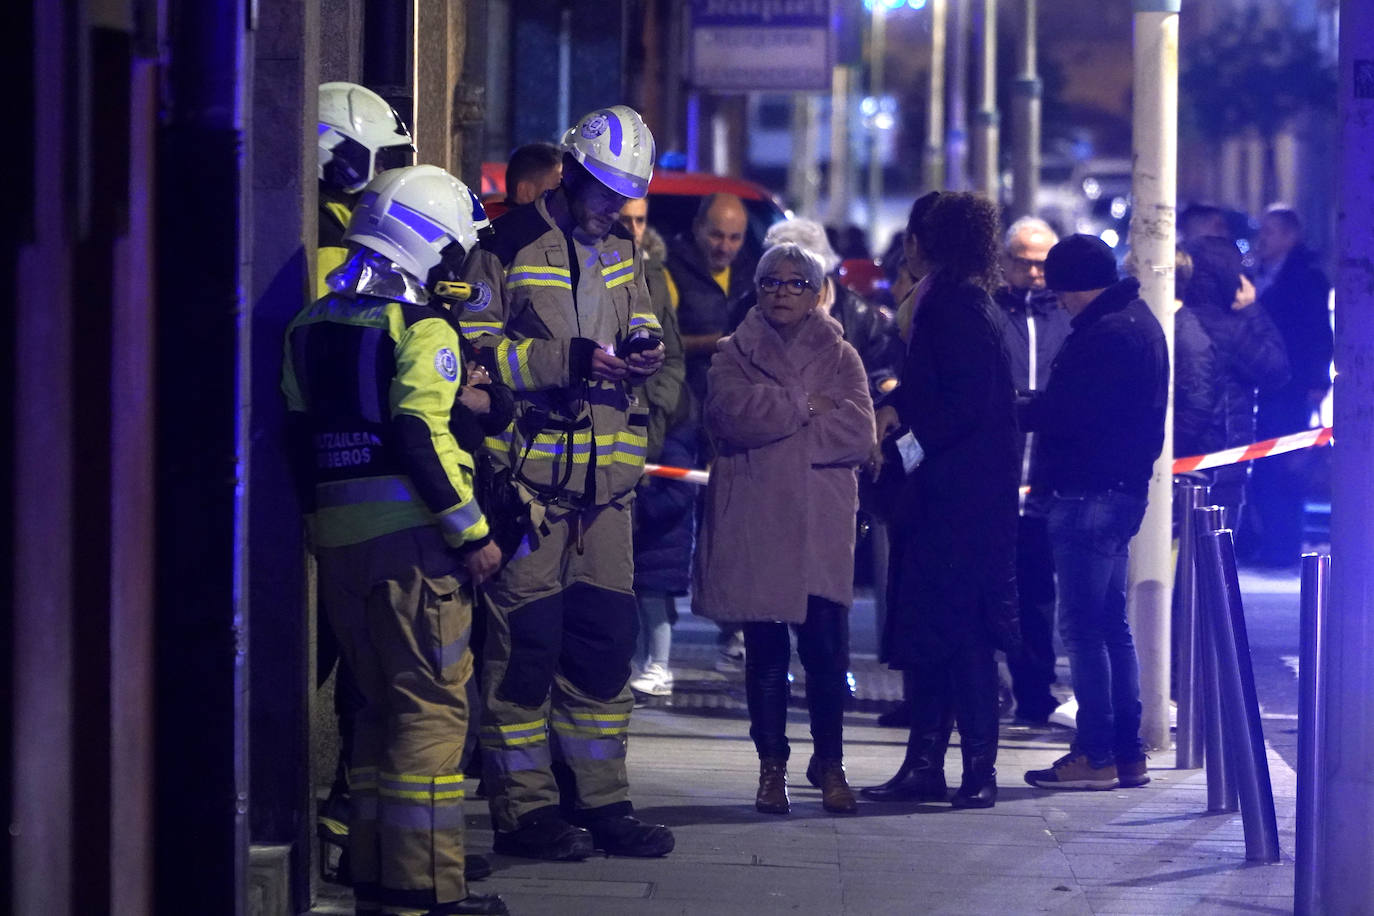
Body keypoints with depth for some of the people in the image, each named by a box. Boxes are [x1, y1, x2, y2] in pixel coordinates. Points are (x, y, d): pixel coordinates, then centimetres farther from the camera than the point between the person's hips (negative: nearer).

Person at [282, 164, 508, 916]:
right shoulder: (422, 331, -10)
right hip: (410, 535, -7)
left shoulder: (312, 328, 13)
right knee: (432, 705, -4)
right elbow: (419, 443, -18)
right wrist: (472, 532, -14)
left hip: (337, 536, 7)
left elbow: (301, 439, 15)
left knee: (379, 701, 17)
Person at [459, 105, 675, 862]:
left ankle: (599, 800, 18)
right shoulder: (509, 247, -8)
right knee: (527, 642, -5)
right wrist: (572, 358, -21)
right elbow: (477, 350, -14)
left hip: (604, 482, 7)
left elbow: (640, 317, 27)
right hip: (528, 475, -7)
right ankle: (524, 810, 1)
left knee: (605, 640, 9)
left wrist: (642, 346, 2)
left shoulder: (619, 251, 15)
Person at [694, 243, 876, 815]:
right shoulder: (735, 354, 13)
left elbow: (858, 434, -3)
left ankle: (829, 762, 8)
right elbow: (729, 412, -9)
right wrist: (804, 406, -7)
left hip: (820, 520, 0)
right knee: (765, 649, 2)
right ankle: (771, 765, 11)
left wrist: (774, 420, -7)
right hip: (753, 521, 0)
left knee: (826, 645, -7)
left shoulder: (840, 357, 13)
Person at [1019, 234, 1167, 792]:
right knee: (1111, 625, 14)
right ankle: (1127, 753, 17)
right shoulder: (1138, 322, 16)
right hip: (1122, 489, 11)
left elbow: (1063, 411, -22)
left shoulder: (1106, 335, -18)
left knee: (1083, 626, -6)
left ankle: (1095, 755, -5)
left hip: (1090, 493, -11)